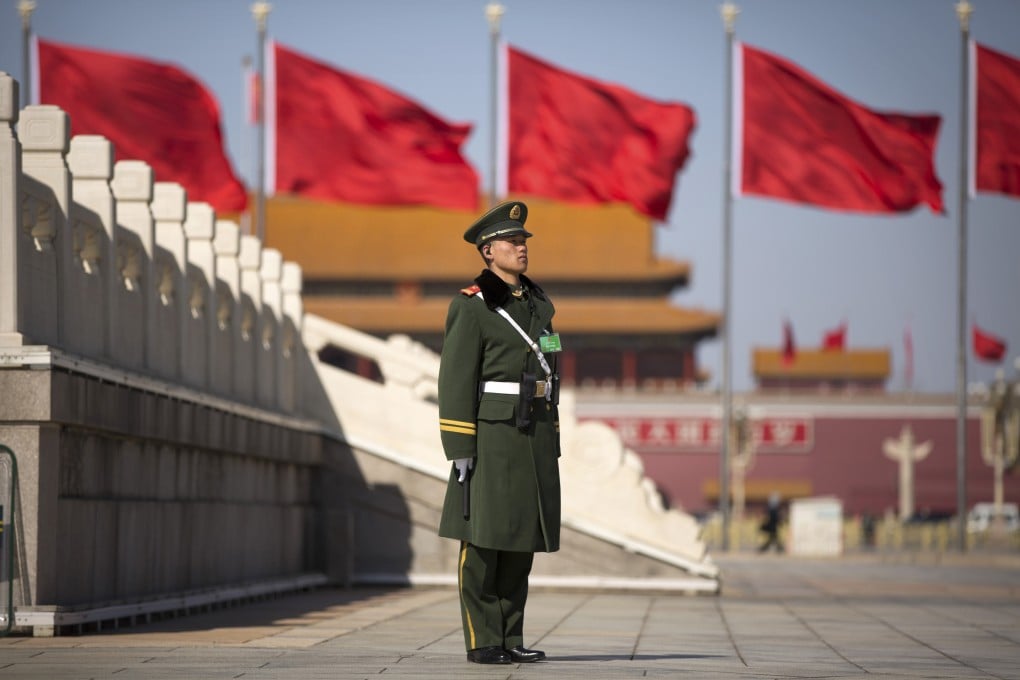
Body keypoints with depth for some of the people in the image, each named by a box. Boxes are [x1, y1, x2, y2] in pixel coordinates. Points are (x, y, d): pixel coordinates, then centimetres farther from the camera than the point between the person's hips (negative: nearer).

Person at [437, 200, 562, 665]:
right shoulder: (471, 306, -8)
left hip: (533, 439, 7)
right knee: (483, 539, -4)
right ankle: (482, 642, 1)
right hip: (491, 435, -7)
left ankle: (510, 639, 13)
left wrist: (551, 446, 14)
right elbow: (456, 382, -11)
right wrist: (459, 450, -16)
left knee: (520, 539, 7)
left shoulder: (536, 305, 14)